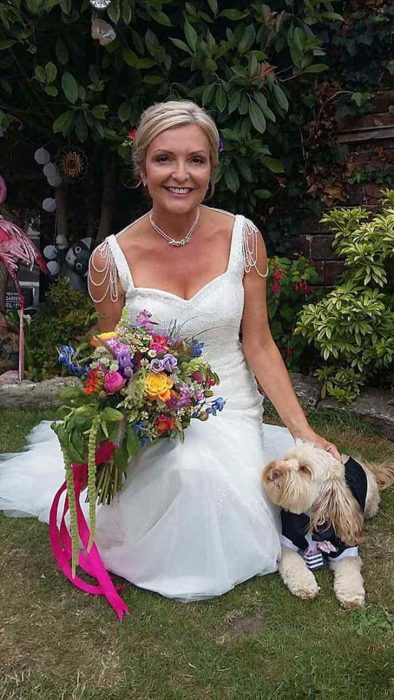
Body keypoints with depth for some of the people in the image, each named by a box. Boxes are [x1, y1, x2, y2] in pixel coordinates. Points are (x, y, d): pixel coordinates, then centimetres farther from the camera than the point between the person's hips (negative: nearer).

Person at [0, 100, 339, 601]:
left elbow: (258, 345, -3)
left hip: (230, 407, 2)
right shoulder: (112, 258, -10)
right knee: (187, 471, -32)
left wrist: (301, 429, -9)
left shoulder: (242, 237, -7)